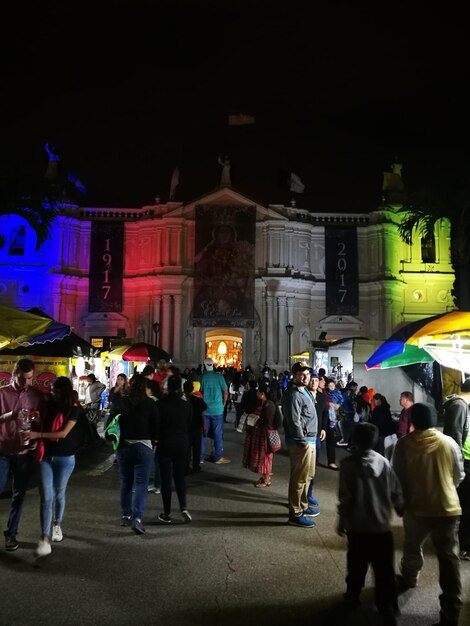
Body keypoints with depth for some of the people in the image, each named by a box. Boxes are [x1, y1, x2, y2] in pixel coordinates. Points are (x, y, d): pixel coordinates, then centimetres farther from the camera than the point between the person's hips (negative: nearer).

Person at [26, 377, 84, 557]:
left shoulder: (74, 409, -11)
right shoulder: (50, 406, 3)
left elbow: (64, 433, -17)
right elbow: (44, 426, 13)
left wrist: (38, 435, -20)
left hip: (65, 458, -2)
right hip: (46, 456, 3)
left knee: (59, 495, 13)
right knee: (46, 497, -5)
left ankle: (57, 525, 37)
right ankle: (45, 539, -4)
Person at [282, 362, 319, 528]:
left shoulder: (304, 391, 13)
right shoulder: (293, 395, -19)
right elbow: (294, 422, -23)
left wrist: (310, 440, 18)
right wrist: (303, 441, -21)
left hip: (310, 440, 10)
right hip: (301, 442, -10)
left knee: (307, 476, 21)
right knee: (299, 478, -2)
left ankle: (303, 506, 36)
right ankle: (295, 514, 8)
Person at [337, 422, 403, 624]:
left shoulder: (348, 463, -13)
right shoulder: (384, 462, -4)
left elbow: (345, 496, -13)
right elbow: (396, 491, 3)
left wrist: (341, 519, 0)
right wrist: (400, 509, 22)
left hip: (357, 525, -1)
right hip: (382, 525, 2)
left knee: (356, 563, 18)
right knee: (385, 568, 9)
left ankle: (353, 595, 33)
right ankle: (388, 607, 10)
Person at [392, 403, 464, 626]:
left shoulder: (404, 443, -11)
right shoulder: (449, 443, -5)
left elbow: (397, 476, -6)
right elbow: (459, 476, 5)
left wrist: (401, 501, 11)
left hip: (417, 507, -1)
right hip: (448, 507, 1)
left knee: (412, 547, 23)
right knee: (449, 557, 8)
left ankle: (409, 579, 46)